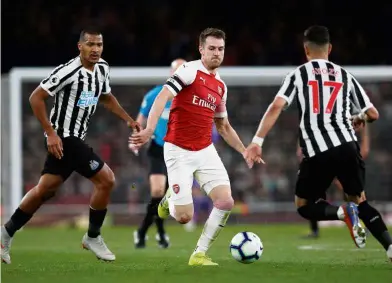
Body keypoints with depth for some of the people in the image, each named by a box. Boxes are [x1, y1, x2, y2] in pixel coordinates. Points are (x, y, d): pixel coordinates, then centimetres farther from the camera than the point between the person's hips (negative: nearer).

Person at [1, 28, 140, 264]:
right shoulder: (68, 72, -20)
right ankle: (93, 238, 5)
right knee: (106, 179, -10)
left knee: (45, 189, 14)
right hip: (63, 137, -9)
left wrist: (129, 120, 18)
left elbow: (107, 97, 26)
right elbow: (36, 98, -17)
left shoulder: (102, 68, 7)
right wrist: (51, 133, -20)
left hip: (75, 138, 9)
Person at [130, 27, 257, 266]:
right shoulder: (191, 71, -9)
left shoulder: (221, 86, 13)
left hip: (206, 151, 6)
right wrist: (149, 130, -35)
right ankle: (170, 198, 29)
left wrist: (244, 151, 18)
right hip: (179, 152, -6)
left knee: (226, 202, -12)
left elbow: (224, 126, 25)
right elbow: (162, 97, -21)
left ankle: (200, 254, 3)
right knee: (184, 217, -9)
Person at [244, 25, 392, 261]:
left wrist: (257, 141, -7)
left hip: (317, 152, -3)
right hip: (346, 146, 3)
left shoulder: (298, 75, 8)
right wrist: (359, 120, 39)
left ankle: (344, 212, -14)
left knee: (304, 206, 15)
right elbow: (373, 114, 16)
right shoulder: (345, 76, 15)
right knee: (360, 201, 19)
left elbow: (276, 107, -6)